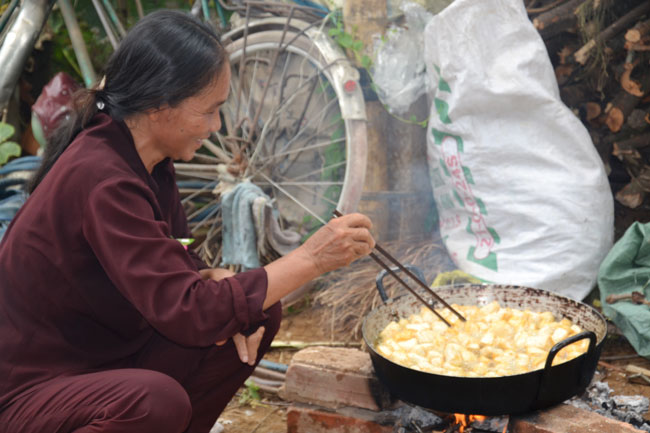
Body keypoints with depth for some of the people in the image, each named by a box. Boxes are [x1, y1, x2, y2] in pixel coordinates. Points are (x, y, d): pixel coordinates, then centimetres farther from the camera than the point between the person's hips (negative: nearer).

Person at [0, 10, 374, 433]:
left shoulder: (150, 159, -1)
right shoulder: (99, 179, -29)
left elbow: (177, 260, 10)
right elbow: (185, 311, -33)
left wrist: (217, 281, -13)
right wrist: (309, 260, -29)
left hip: (112, 358, 9)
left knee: (261, 313, -3)